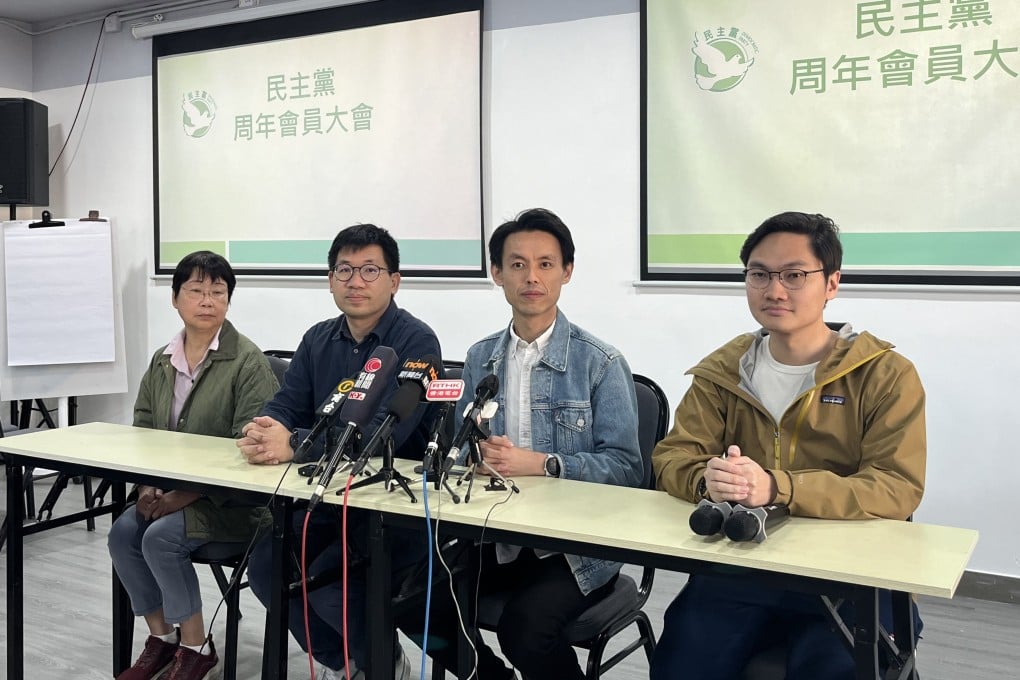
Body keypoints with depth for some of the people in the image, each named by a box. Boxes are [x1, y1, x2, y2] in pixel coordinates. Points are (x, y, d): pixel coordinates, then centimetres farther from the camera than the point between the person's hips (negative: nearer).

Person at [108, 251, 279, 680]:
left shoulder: (248, 361, -13)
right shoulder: (162, 361, 9)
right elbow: (141, 431, 12)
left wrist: (184, 495, -22)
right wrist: (146, 487, -6)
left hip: (233, 498, -6)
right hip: (168, 489, 6)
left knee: (161, 537, -24)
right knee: (123, 532, -15)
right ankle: (161, 636, 6)